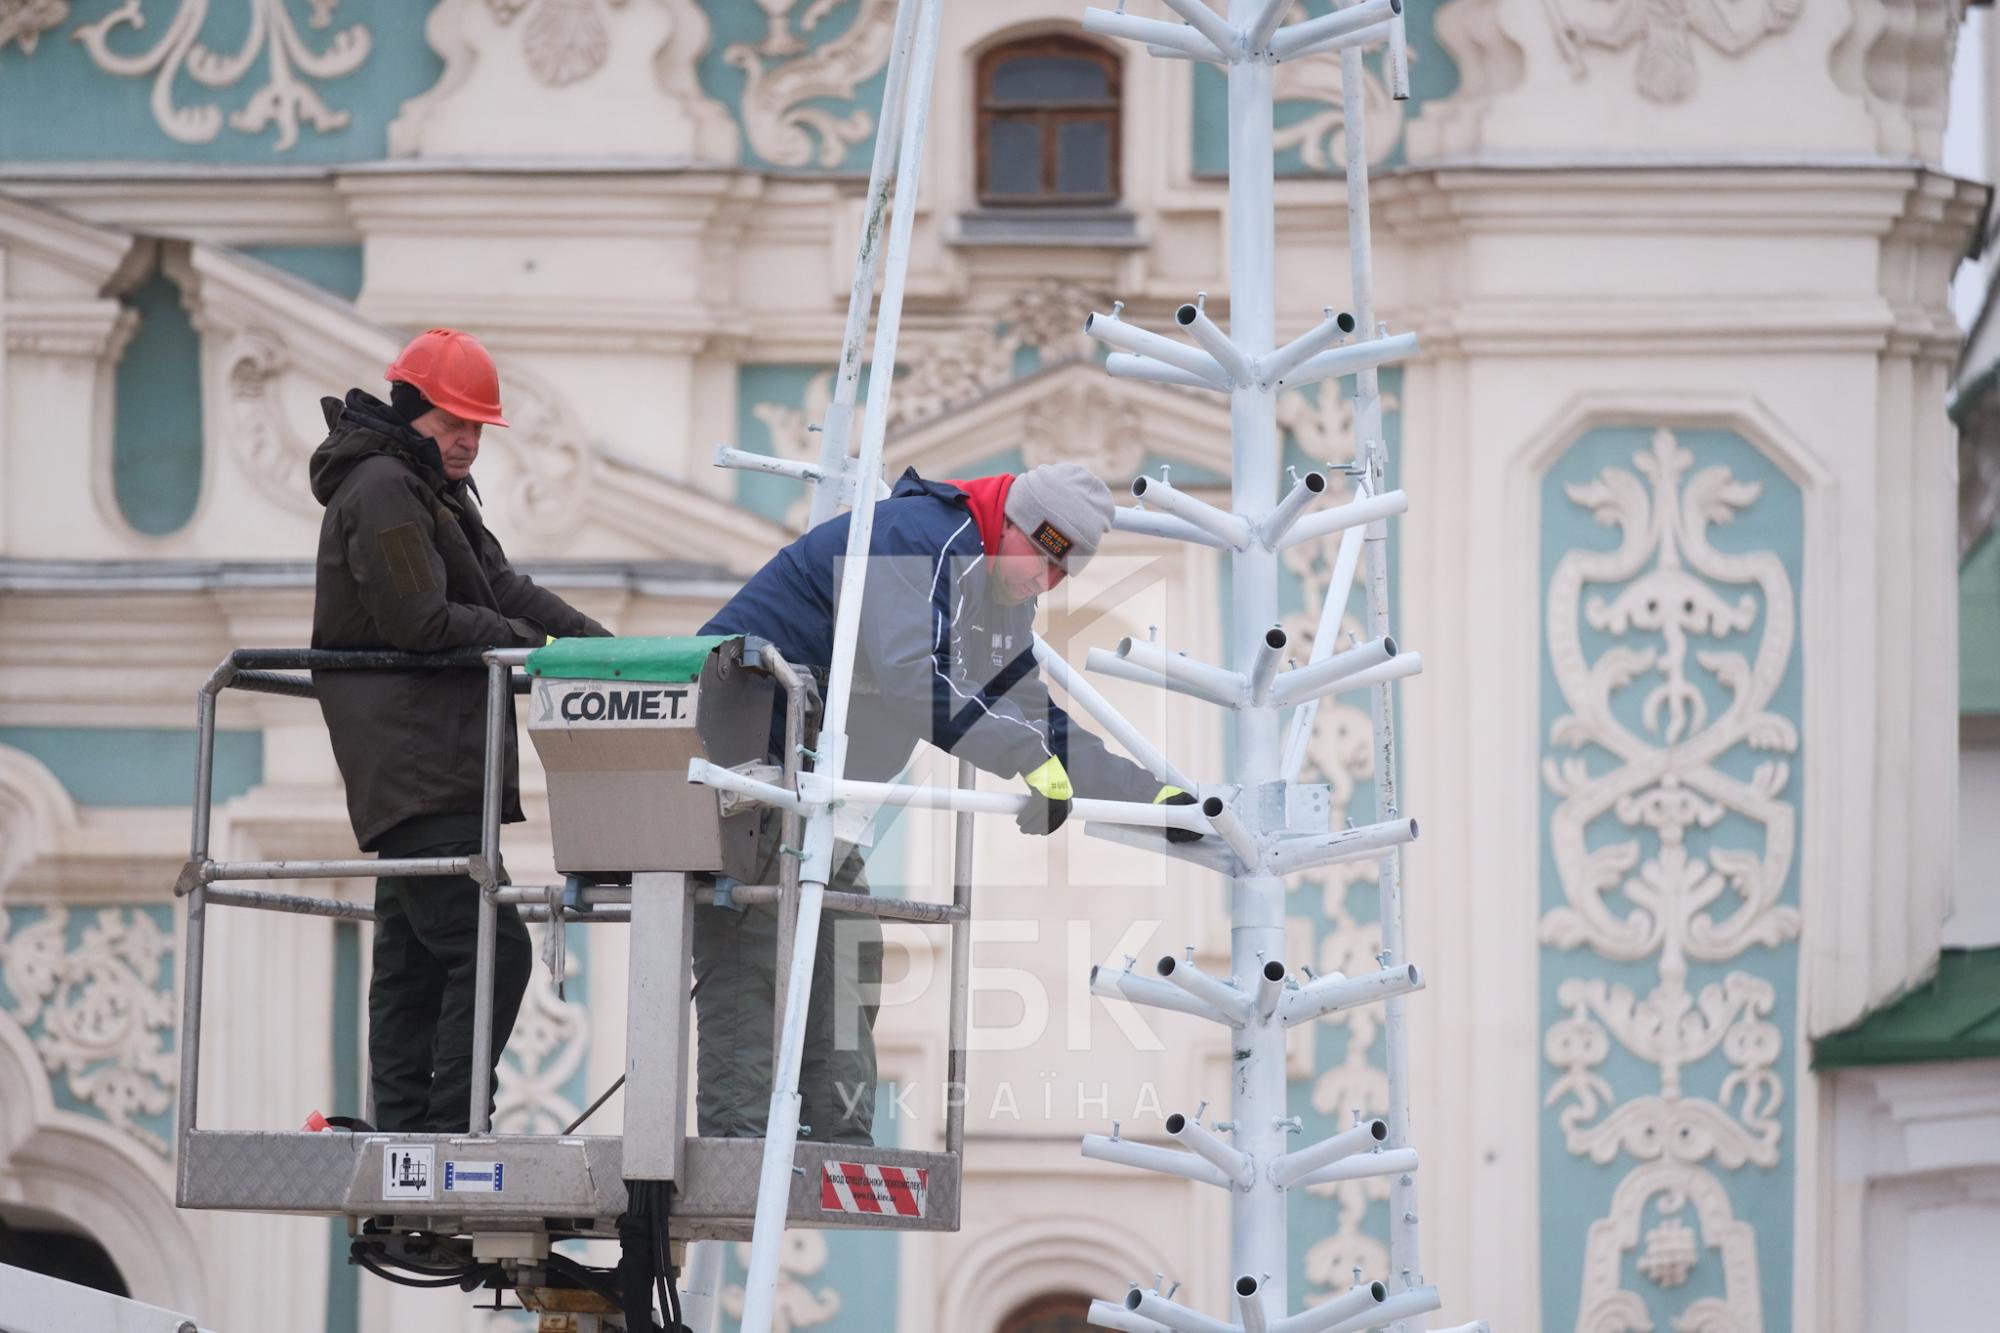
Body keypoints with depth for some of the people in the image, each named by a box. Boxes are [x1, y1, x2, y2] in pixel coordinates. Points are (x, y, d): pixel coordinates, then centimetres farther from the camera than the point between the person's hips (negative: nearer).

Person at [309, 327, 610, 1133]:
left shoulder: (434, 491, 23)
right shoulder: (381, 490, -11)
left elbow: (500, 584, 19)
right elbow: (419, 621, -18)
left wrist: (598, 643, 6)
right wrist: (519, 641, -6)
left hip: (428, 772, 11)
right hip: (415, 767, -11)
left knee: (414, 960, 11)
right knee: (489, 952, -17)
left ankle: (403, 1130, 13)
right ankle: (448, 1131, -18)